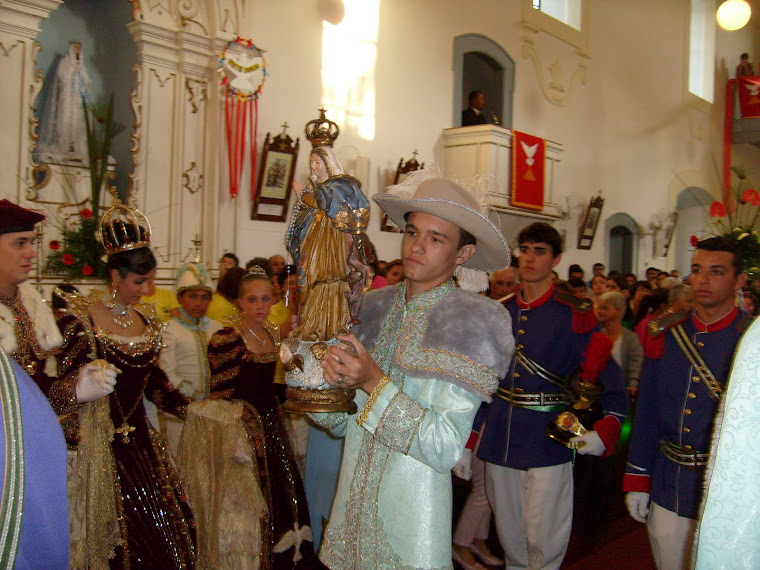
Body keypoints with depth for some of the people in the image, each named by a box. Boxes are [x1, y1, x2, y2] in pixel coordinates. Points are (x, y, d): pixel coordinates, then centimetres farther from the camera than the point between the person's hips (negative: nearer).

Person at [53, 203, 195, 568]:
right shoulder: (81, 318, -9)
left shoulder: (147, 320, 10)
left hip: (140, 440, 6)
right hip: (98, 448, -5)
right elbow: (54, 386, -13)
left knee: (168, 536, 2)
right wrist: (83, 389, -32)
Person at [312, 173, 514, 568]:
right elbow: (340, 423, 4)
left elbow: (446, 449, -19)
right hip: (352, 504, 5)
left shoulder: (473, 322, -14)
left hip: (411, 517, -4)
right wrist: (331, 380, -15)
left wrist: (375, 384, -24)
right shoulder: (372, 308, 0)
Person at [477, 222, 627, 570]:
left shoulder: (574, 314, -6)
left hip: (548, 444, -4)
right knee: (510, 539, 16)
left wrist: (607, 428, -22)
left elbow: (607, 373, -7)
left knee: (543, 542, 1)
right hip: (499, 445, 4)